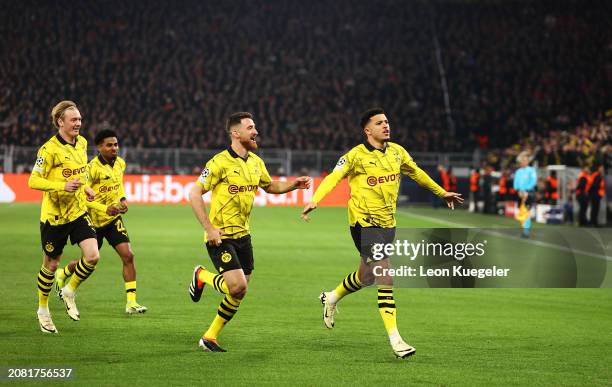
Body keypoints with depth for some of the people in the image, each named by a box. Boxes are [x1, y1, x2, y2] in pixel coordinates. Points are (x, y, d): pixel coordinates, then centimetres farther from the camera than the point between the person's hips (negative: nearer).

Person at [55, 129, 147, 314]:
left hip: (113, 219, 5)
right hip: (94, 221, -5)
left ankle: (131, 302, -10)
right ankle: (62, 274, 44)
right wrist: (107, 209, -32)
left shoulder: (120, 163, 0)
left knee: (128, 256, -12)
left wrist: (122, 199, 4)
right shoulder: (93, 168, -22)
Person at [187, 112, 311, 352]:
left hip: (242, 234, 7)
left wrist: (293, 184, 6)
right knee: (238, 286, -18)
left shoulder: (256, 162, 8)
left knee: (238, 294, 6)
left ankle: (210, 337, 21)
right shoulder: (221, 162, -15)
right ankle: (202, 276, 11)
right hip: (221, 236, -7)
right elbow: (194, 194, -16)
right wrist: (209, 228, -21)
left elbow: (270, 186, 25)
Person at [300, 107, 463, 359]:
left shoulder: (397, 152, 7)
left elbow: (416, 173, 23)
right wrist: (314, 200, -38)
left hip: (388, 222, 7)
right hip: (364, 222, -7)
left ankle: (331, 298, 47)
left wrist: (442, 193, 33)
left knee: (367, 276, 18)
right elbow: (333, 177, -21)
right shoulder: (357, 155, -12)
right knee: (385, 278, -15)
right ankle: (394, 338, -13)